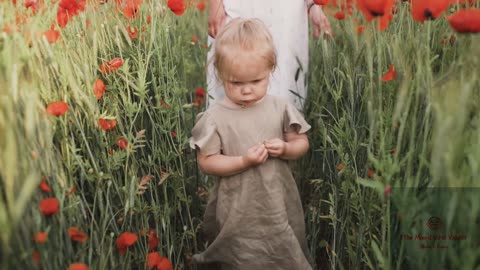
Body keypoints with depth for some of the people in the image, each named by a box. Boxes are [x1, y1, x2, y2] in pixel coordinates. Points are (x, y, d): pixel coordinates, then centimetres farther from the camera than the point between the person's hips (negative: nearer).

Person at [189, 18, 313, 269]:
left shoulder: (280, 108, -7)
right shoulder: (215, 117, -15)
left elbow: (302, 143, 2)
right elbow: (206, 162, -12)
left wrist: (285, 149, -19)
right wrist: (243, 161, -25)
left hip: (280, 200, 3)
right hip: (238, 209, -3)